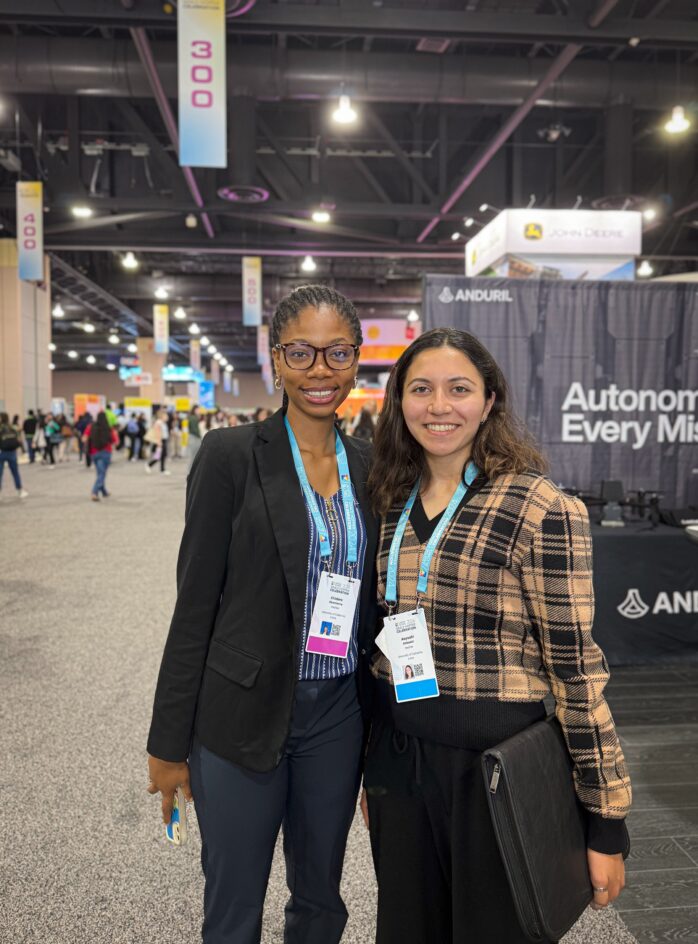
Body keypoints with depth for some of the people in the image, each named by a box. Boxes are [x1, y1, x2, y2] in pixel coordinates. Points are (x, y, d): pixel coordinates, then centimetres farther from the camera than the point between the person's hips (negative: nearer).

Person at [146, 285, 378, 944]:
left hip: (338, 716, 4)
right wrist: (169, 743, -5)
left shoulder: (369, 466, 4)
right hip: (241, 717, -4)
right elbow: (195, 604, -9)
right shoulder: (230, 455, -10)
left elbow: (371, 602, 9)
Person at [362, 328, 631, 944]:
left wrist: (609, 822, -9)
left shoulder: (539, 510, -15)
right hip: (398, 759, 6)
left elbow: (574, 667, -13)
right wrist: (374, 770, 17)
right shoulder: (395, 505, 4)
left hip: (493, 761, -5)